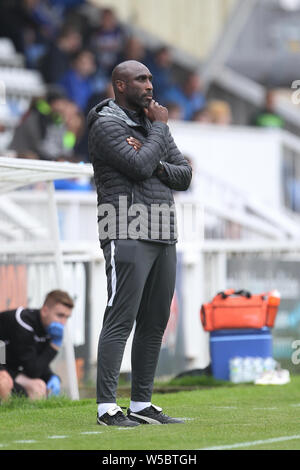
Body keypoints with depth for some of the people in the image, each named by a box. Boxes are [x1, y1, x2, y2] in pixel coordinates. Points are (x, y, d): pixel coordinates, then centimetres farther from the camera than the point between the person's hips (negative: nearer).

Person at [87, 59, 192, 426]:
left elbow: (184, 176, 13)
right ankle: (107, 407, -13)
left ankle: (141, 404, 13)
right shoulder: (107, 124, -5)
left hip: (164, 238, 8)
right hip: (127, 237, -8)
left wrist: (156, 165, -7)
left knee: (154, 324, 8)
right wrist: (160, 128, -4)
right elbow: (139, 167, -18)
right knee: (120, 321, -12)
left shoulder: (154, 124, 19)